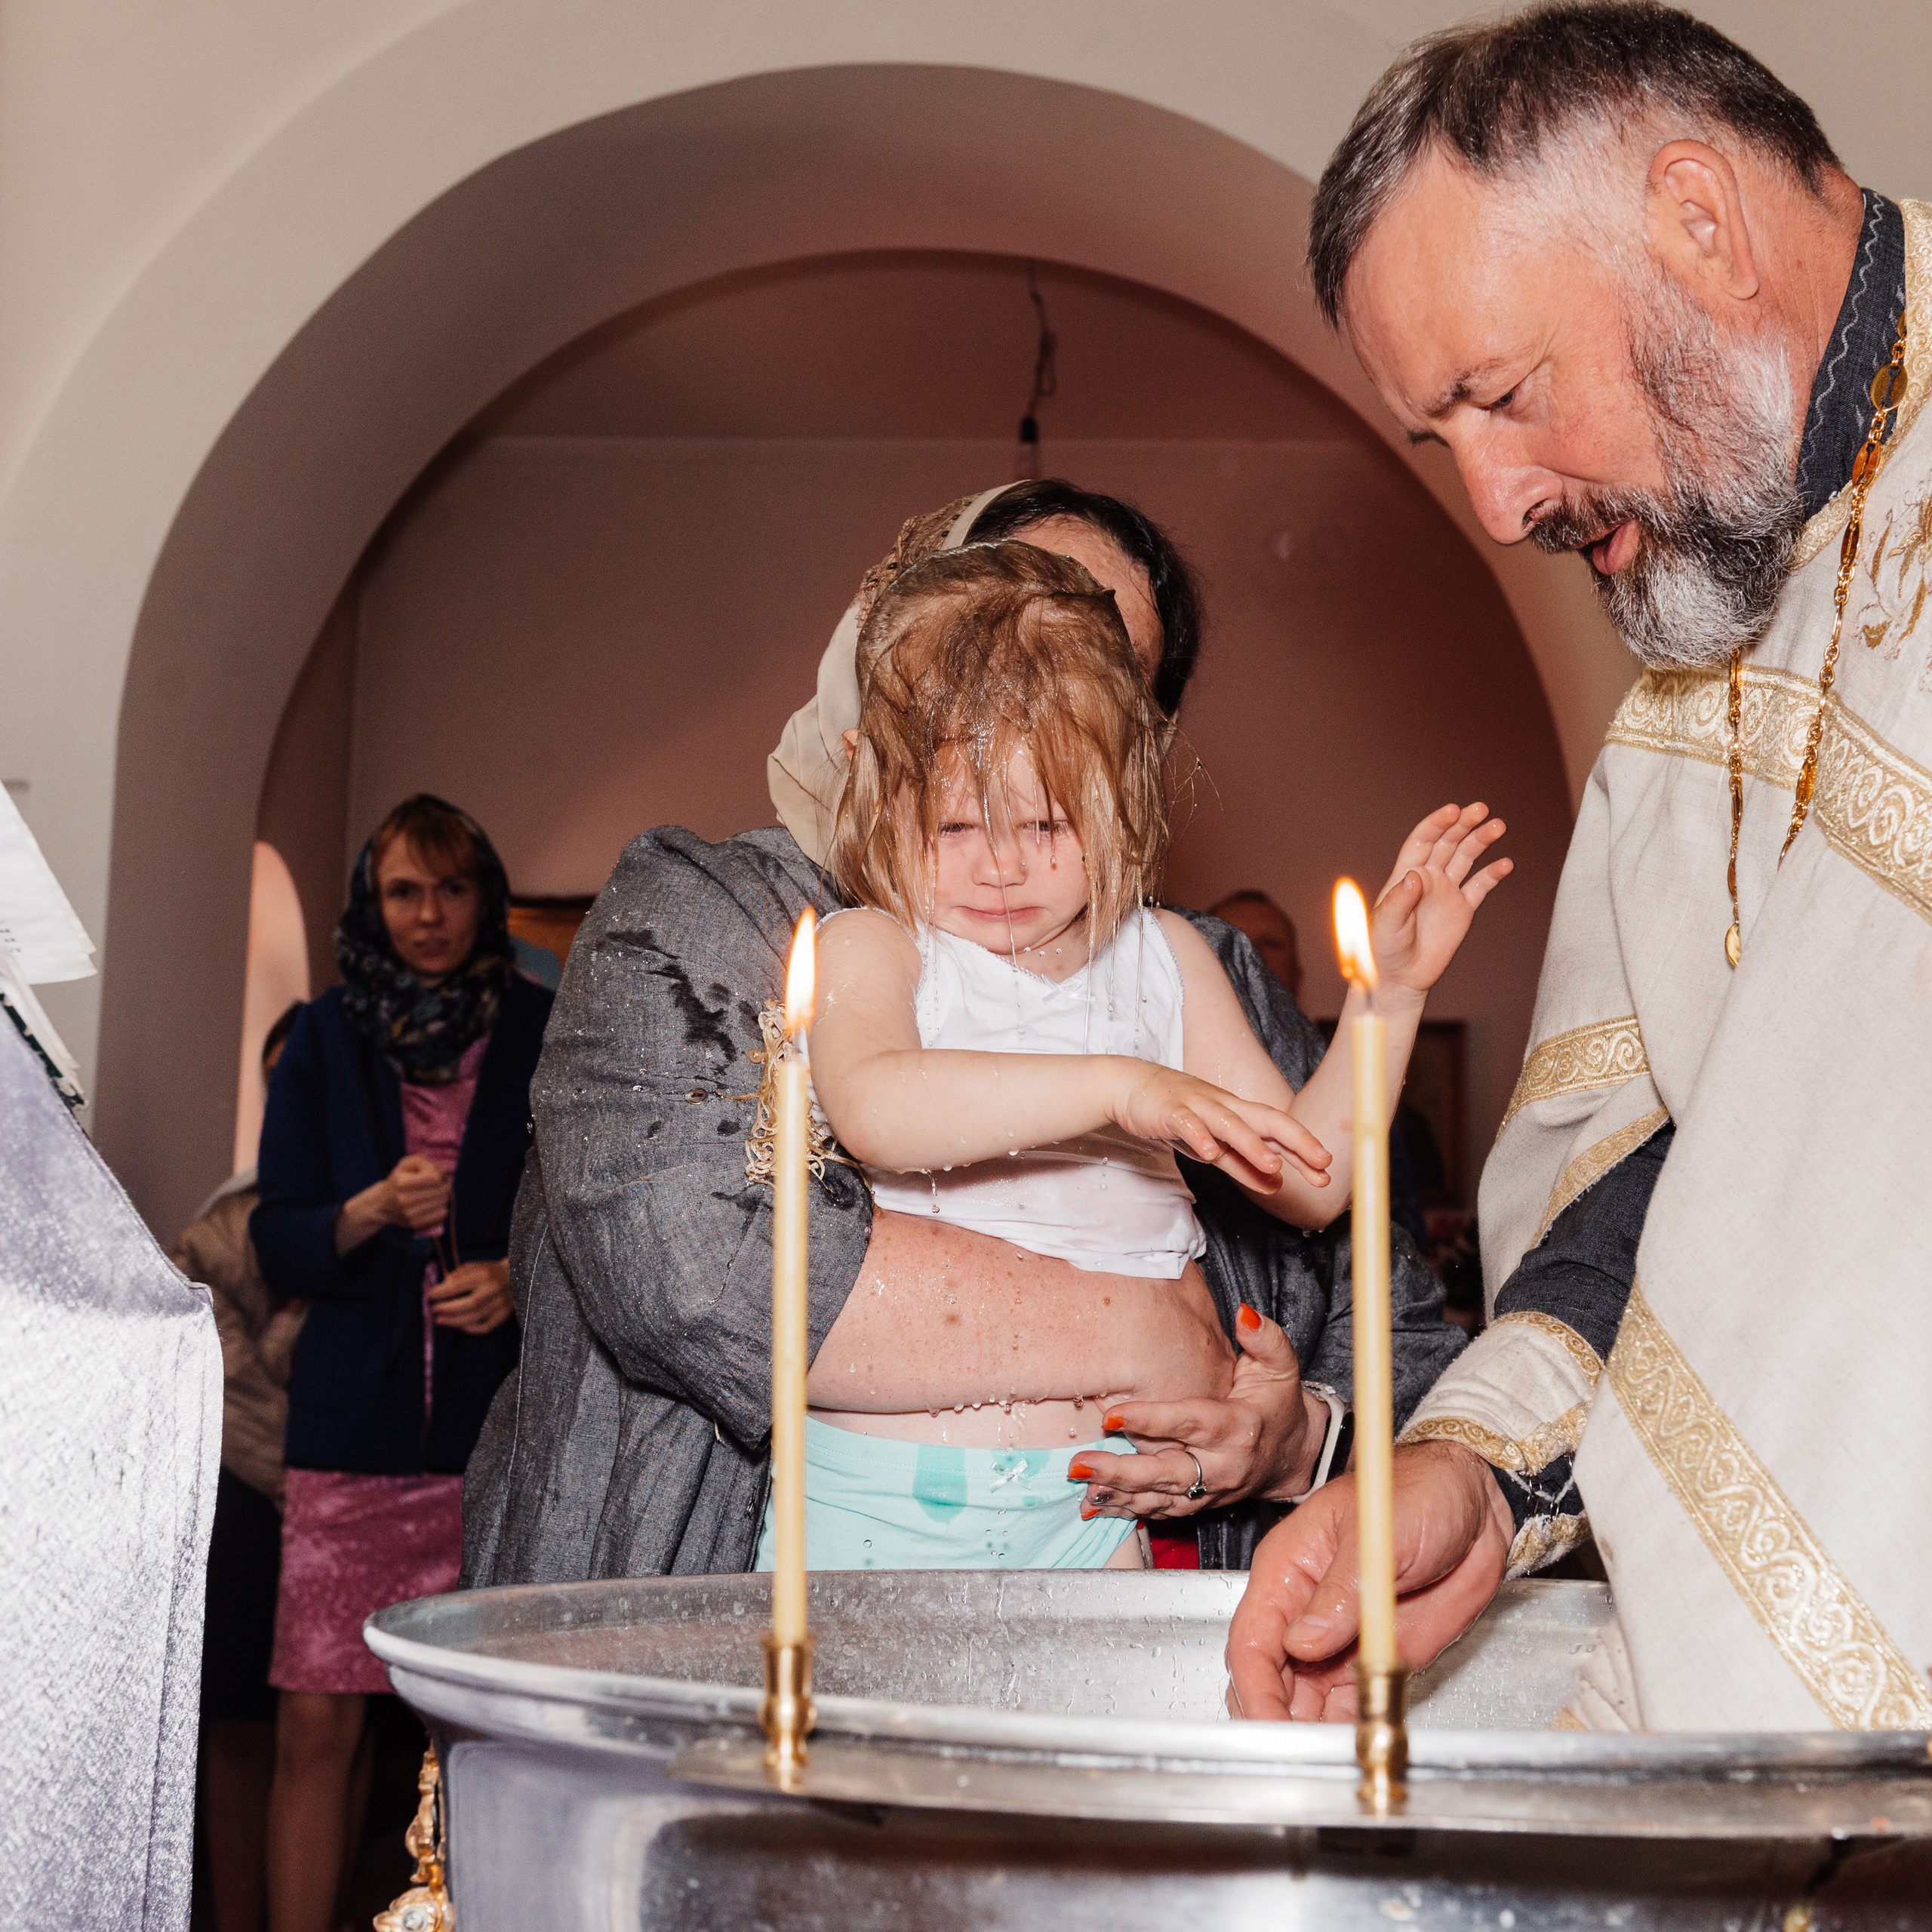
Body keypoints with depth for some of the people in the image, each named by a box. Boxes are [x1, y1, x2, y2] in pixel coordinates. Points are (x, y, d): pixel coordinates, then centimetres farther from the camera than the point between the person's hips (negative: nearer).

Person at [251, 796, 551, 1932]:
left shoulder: (545, 1035, 6)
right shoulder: (330, 1041, 10)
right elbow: (278, 1242, 8)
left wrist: (519, 1281, -9)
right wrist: (373, 1212, -11)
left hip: (503, 1422, -1)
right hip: (355, 1418, 1)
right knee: (317, 1721, -1)